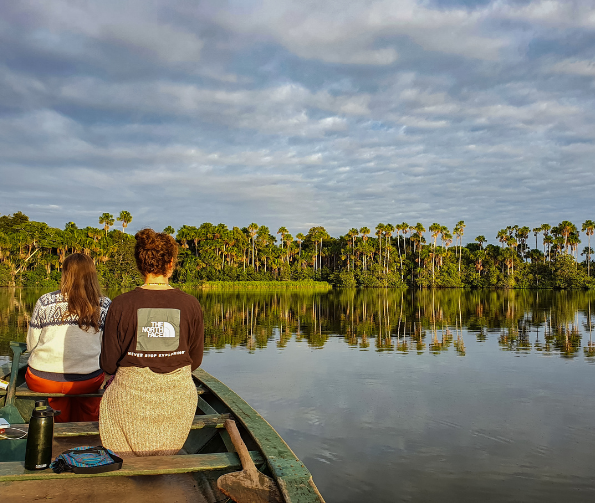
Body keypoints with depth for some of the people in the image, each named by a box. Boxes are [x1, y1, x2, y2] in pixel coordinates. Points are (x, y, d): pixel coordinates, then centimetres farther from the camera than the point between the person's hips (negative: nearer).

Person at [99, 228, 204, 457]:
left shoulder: (121, 305, -12)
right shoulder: (191, 305, -8)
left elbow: (108, 364, -5)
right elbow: (195, 360, 2)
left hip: (132, 398, -2)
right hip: (178, 399, 2)